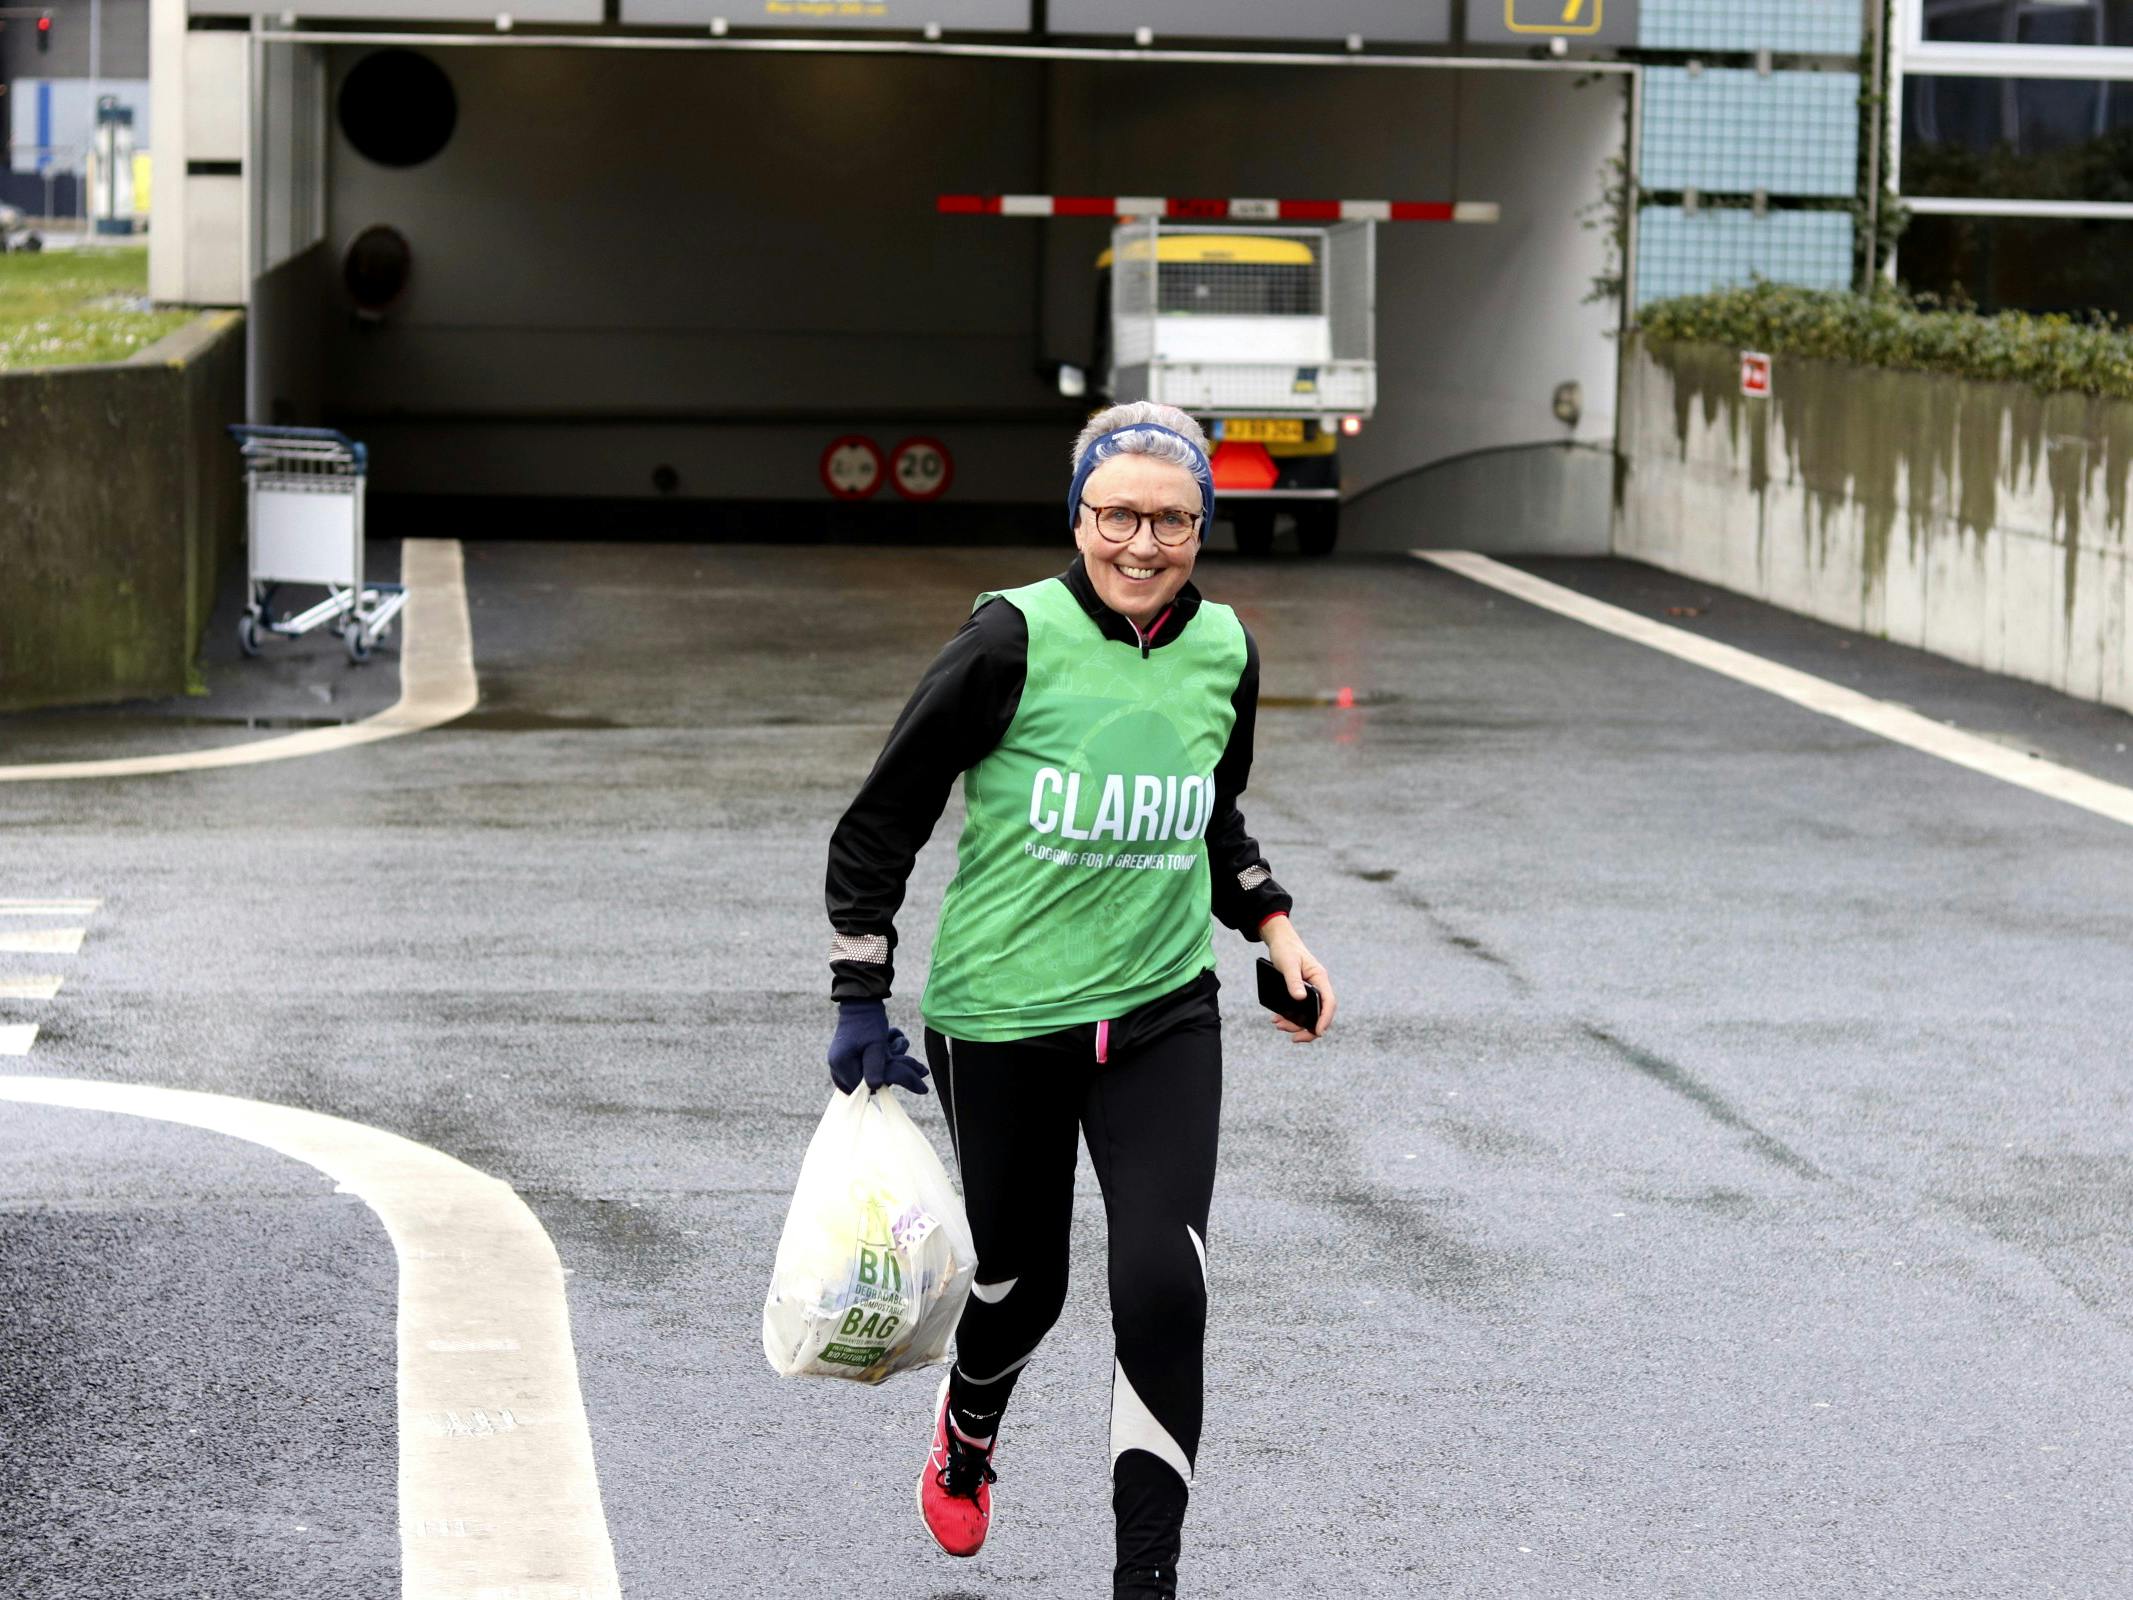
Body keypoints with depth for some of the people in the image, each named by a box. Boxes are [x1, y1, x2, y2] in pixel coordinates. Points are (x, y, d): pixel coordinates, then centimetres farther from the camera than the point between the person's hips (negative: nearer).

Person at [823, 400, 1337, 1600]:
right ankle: (970, 1433, 50)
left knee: (1164, 1287, -13)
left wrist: (1273, 924, 9)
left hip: (1164, 1016, 3)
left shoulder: (1224, 650, 0)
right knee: (1023, 1278, 14)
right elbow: (882, 821, -8)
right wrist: (863, 1003, -9)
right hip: (1003, 1018, -2)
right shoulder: (1015, 641, -15)